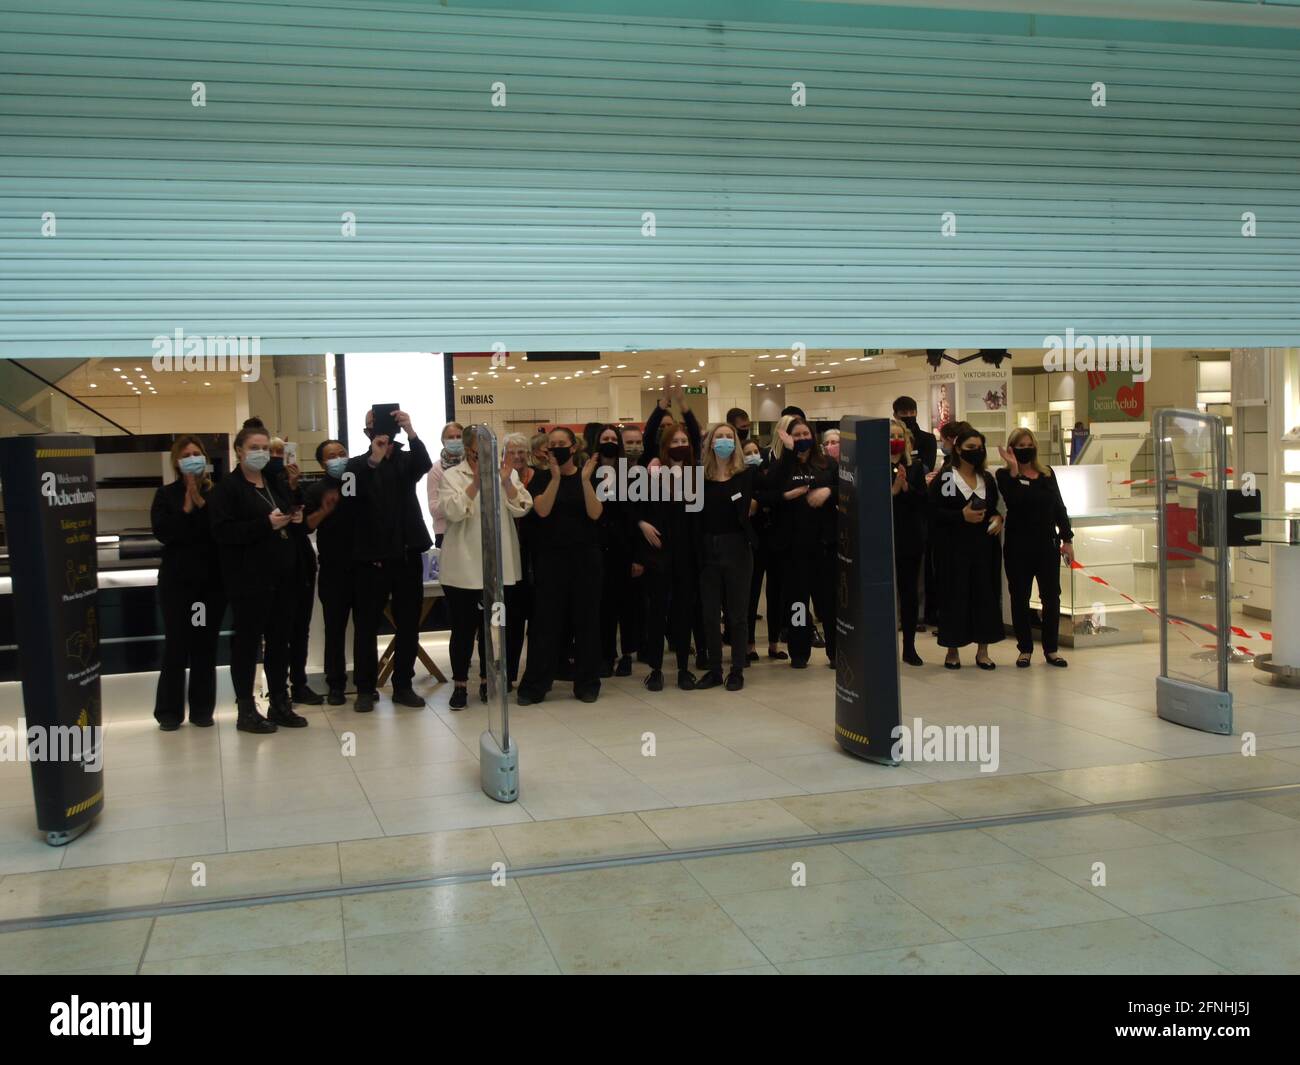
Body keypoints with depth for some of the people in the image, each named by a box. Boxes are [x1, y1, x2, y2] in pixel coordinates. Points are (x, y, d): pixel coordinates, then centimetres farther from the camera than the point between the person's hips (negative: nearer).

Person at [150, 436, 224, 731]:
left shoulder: (216, 492, 3)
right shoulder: (166, 494, 3)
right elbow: (162, 532, -11)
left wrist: (201, 503, -14)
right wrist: (186, 508, -13)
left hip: (212, 579, 1)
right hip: (177, 579, -1)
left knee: (206, 645, 6)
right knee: (176, 645, 0)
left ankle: (202, 709, 14)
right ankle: (169, 712, 9)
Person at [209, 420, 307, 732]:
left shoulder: (279, 485, 17)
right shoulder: (227, 487, -6)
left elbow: (294, 521, 28)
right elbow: (222, 532, -17)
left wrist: (297, 519, 3)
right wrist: (266, 524, -23)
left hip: (282, 575, 7)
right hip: (248, 578, -7)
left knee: (280, 640, 10)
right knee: (248, 641, -1)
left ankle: (280, 704, 19)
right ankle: (246, 710, 6)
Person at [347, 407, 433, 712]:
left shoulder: (407, 460, 7)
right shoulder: (357, 465, 3)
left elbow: (426, 464, -15)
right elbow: (353, 493, -15)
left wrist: (411, 431, -31)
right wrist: (374, 460, -29)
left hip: (407, 554, 2)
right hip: (371, 556, -2)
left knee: (408, 624, 7)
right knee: (366, 625, 2)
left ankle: (403, 686, 17)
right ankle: (365, 688, 11)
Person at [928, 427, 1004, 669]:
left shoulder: (987, 478, 12)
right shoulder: (944, 478, -4)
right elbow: (934, 511, -9)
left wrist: (998, 518, 0)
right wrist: (962, 516, -19)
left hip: (985, 545, 5)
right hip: (956, 546, -5)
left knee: (986, 594, 5)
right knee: (955, 595, -1)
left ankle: (982, 650, 15)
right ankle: (953, 650, 12)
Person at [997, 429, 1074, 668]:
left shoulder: (1047, 473, 9)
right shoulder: (1005, 476, -3)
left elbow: (1059, 507, 10)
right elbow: (1013, 501, -22)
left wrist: (1067, 539, 6)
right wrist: (1013, 470, -24)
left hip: (1047, 543, 3)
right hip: (1018, 546, -3)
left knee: (1051, 596, 4)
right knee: (1019, 597, 3)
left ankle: (1051, 649, 14)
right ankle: (1025, 649, 14)